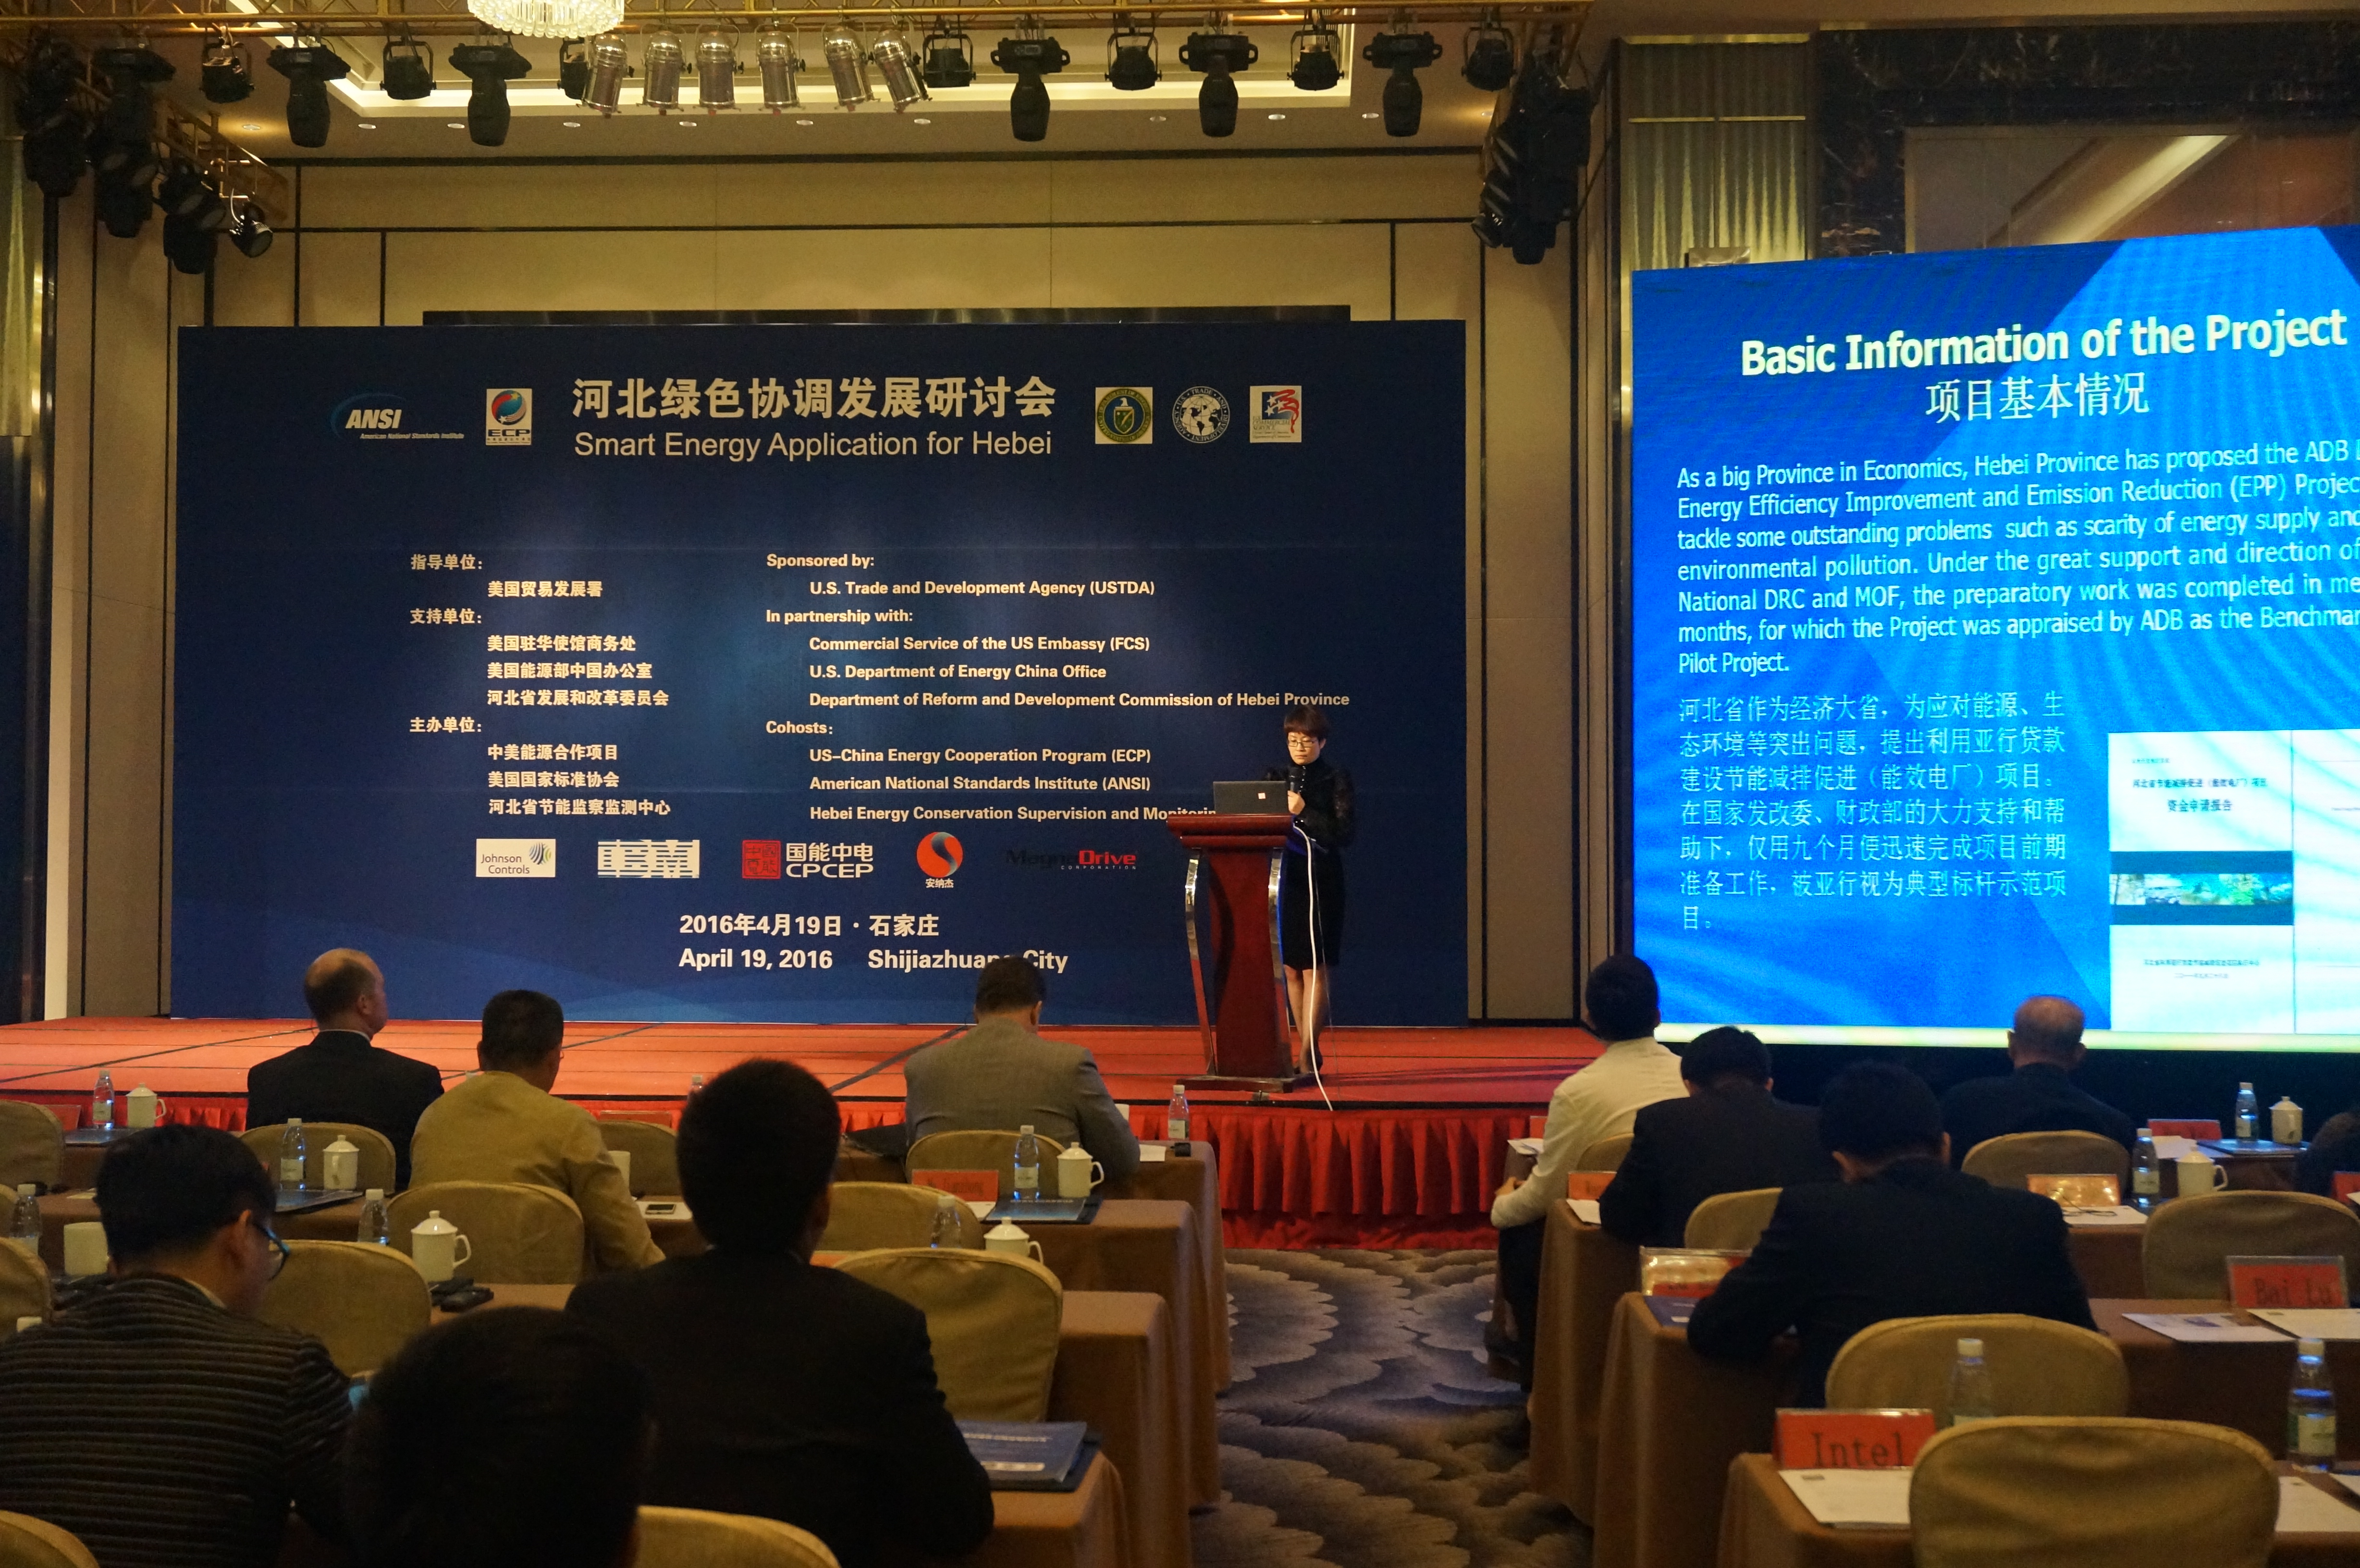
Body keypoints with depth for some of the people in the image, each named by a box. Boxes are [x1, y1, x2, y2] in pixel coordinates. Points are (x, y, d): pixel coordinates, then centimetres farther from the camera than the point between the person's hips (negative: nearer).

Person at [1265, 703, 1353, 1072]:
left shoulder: (1336, 780, 0)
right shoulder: (1276, 778, 12)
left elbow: (1344, 834, -8)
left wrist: (1304, 814, -16)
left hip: (1321, 880, -5)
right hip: (1284, 878, 5)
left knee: (1315, 968, -9)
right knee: (1291, 969, 6)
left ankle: (1307, 1056, -11)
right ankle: (1310, 1051, 16)